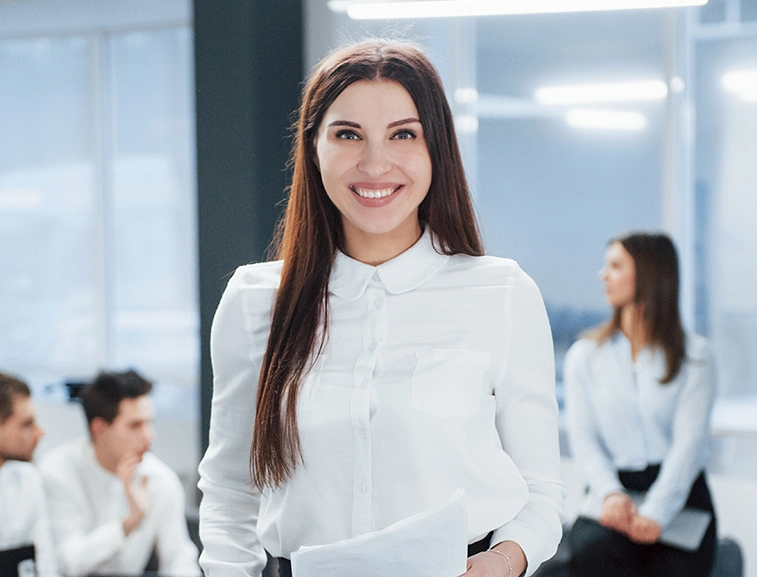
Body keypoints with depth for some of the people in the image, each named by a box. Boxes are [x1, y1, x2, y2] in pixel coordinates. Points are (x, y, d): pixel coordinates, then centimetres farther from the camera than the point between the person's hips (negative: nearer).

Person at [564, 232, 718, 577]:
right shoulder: (585, 356, 14)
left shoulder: (693, 355, 6)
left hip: (679, 494, -1)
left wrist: (655, 511, -22)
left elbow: (691, 439, -5)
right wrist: (609, 493, -19)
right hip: (613, 492, 1)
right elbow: (582, 435, 3)